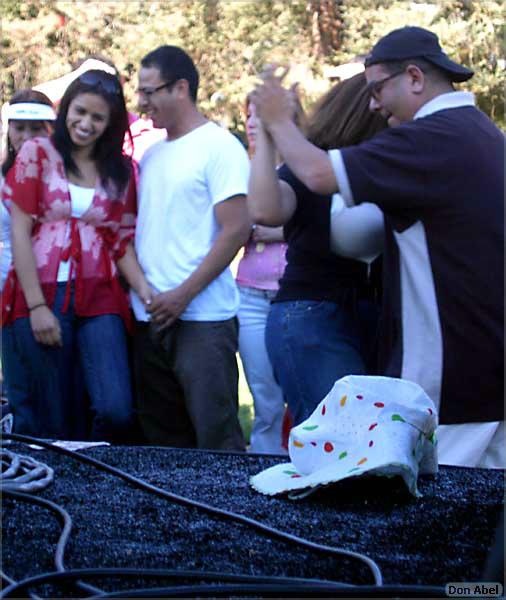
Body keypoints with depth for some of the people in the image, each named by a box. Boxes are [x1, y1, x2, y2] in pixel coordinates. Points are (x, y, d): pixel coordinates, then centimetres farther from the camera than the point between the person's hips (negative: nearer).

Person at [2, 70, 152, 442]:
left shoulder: (121, 169, 11)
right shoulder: (37, 153, 4)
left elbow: (123, 240, 10)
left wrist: (144, 289, -9)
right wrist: (36, 306, -8)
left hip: (99, 300, 2)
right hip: (43, 297, -2)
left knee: (116, 410, -13)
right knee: (59, 420, 0)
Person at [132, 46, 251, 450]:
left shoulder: (219, 147, -5)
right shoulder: (151, 155, 17)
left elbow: (237, 230, -13)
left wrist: (183, 295, -15)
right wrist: (136, 288, 8)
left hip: (202, 318, -7)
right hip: (151, 318, 8)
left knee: (216, 436, -6)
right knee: (163, 439, 11)